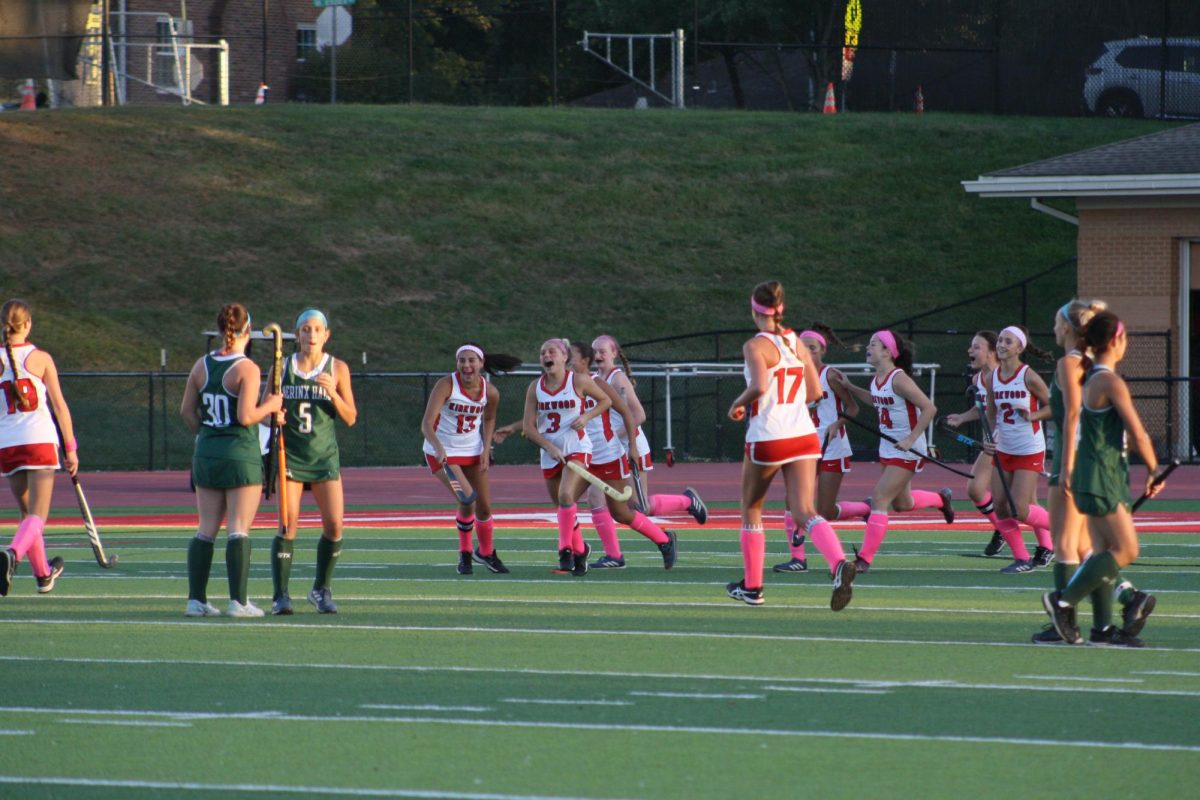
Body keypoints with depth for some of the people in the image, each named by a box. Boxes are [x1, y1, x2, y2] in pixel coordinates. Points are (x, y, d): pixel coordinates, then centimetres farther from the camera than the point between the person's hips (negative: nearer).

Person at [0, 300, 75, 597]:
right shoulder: (40, 358, -3)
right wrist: (70, 448, 4)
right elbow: (59, 405, -2)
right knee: (37, 517, -6)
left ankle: (44, 574, 30)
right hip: (40, 440, -3)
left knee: (27, 513, 19)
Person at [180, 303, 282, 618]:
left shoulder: (201, 366, 5)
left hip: (206, 453, 5)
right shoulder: (247, 369, -13)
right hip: (241, 456, -5)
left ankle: (196, 598, 7)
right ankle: (238, 601, -7)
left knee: (206, 529, 10)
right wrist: (270, 406, -1)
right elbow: (246, 416, -18)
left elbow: (187, 410, 10)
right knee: (238, 529, -4)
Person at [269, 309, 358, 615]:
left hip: (324, 456, 1)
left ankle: (321, 590, 13)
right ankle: (280, 595, -3)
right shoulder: (282, 367, 4)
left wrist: (333, 393, -14)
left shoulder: (338, 369, 3)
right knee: (288, 524, -9)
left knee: (334, 525, -6)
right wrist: (273, 416, -12)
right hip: (290, 455, -1)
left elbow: (350, 418, 3)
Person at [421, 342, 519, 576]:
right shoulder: (446, 385, -23)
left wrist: (486, 450, 2)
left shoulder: (489, 392, -9)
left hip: (473, 451, 4)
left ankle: (486, 552, 31)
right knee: (467, 500, -19)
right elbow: (427, 423, -31)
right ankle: (465, 553, 3)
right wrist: (438, 448, -47)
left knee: (484, 506, 6)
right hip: (443, 452, -4)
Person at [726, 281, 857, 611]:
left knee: (751, 510, 17)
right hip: (803, 436, 5)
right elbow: (815, 392, 13)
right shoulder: (797, 343, 10)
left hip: (766, 438, -5)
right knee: (805, 512, -5)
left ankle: (751, 586, 26)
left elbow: (759, 386, -25)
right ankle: (839, 564, -33)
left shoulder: (756, 346, -9)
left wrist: (738, 404, -6)